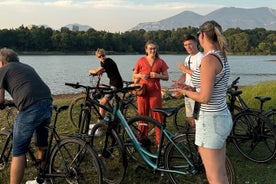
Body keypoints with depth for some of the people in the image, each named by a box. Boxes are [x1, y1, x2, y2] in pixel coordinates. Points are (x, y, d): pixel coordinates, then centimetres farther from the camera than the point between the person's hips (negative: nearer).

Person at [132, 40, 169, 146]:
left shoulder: (160, 62, 5)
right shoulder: (141, 61, 5)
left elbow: (166, 77, 7)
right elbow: (134, 75, 12)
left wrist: (157, 75, -11)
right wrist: (140, 75, -9)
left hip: (155, 92, -1)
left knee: (157, 115, -2)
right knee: (142, 115, 6)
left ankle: (159, 141, 4)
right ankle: (142, 138, 17)